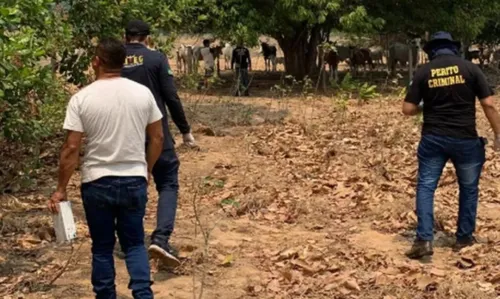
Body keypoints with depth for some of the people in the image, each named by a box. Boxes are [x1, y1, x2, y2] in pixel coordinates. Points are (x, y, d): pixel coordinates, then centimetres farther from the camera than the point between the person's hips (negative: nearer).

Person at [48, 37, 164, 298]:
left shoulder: (82, 99, -10)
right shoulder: (143, 93, -2)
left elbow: (71, 148, -11)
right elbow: (157, 138, 4)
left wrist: (61, 189, -2)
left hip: (97, 184, -2)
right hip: (134, 182, 2)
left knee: (102, 247, 13)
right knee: (134, 243, 15)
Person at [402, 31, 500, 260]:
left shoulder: (423, 72, 0)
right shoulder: (470, 68, -2)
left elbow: (408, 109, -1)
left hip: (433, 139, 0)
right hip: (465, 139, 0)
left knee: (425, 187, 7)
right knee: (468, 188, 16)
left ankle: (424, 240, -4)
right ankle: (464, 238, 23)